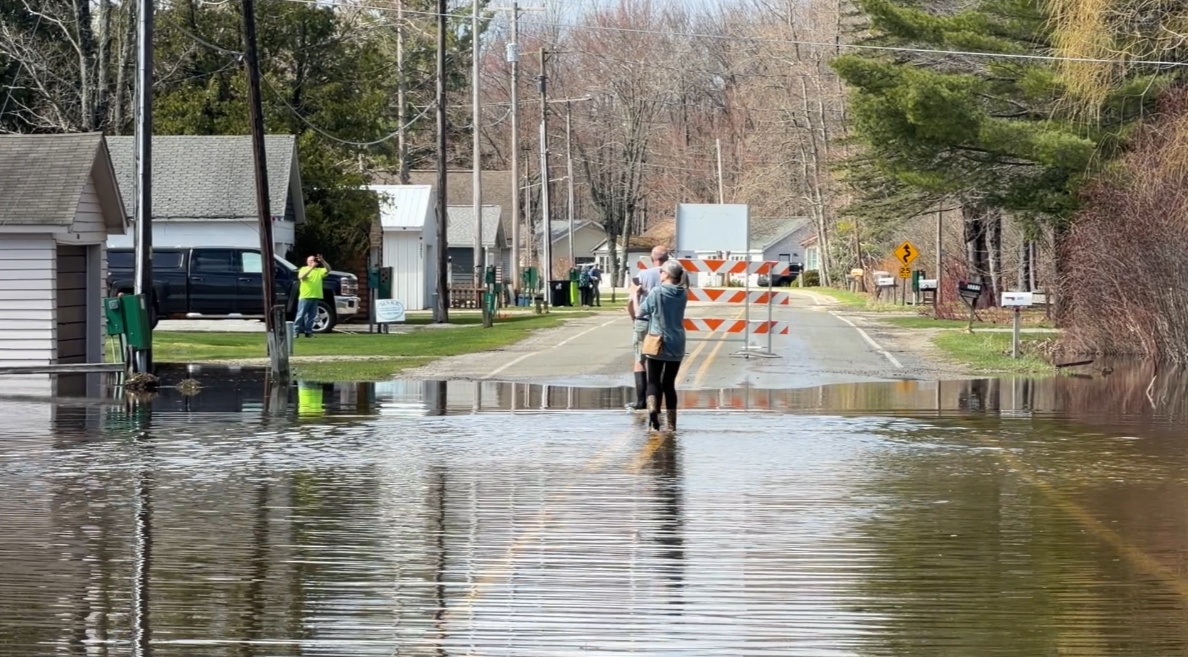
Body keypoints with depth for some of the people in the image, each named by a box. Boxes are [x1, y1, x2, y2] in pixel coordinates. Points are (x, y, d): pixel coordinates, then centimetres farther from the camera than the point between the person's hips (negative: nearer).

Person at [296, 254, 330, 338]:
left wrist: (322, 261, -16)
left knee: (311, 316, 5)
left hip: (315, 296, 4)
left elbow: (328, 270, -1)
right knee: (301, 315, -6)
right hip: (305, 296, -4)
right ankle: (296, 331, -4)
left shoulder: (319, 270, 14)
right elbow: (301, 277, -16)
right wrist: (311, 268, -23)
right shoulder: (303, 269, 4)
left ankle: (308, 331, 10)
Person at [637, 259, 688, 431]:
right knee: (669, 383, 12)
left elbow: (642, 311, -1)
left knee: (654, 380, 4)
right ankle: (671, 422, 10)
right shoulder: (682, 294, 1)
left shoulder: (657, 292, -12)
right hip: (676, 345, 4)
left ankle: (652, 407, -23)